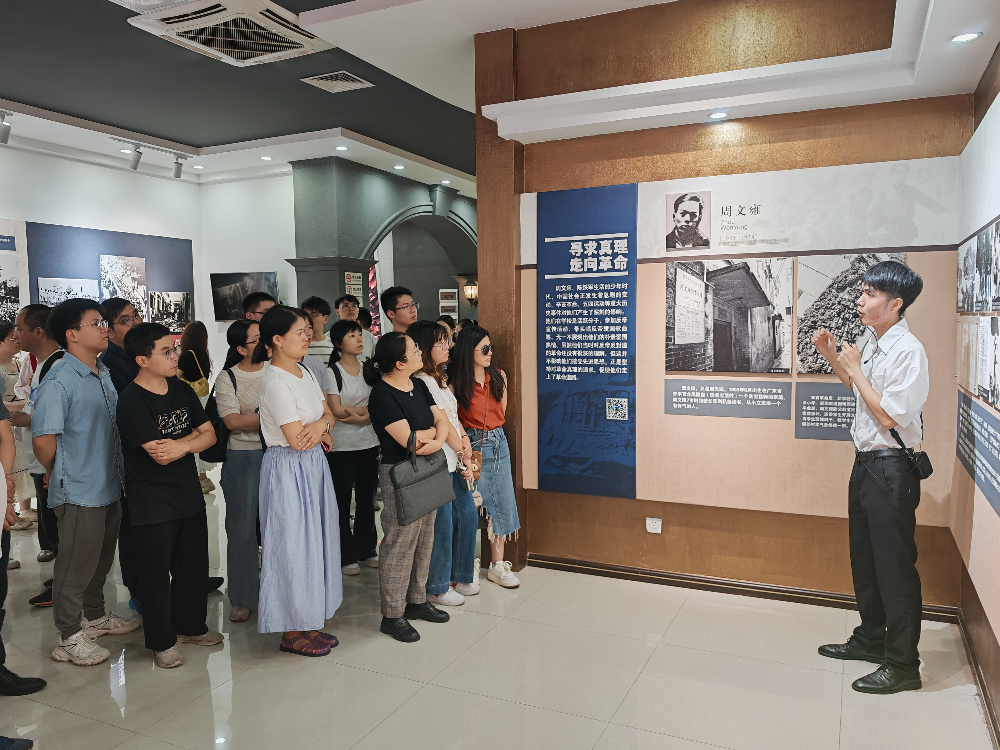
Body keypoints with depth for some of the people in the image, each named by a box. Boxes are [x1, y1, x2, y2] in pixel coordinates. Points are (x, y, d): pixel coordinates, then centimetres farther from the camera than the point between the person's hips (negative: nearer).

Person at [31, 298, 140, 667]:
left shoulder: (105, 374, 8)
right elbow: (42, 439, -21)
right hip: (79, 492, -8)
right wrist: (61, 475, -5)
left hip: (110, 486, 8)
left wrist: (116, 471, 14)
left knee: (102, 557, 21)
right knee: (77, 564, 5)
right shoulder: (59, 381, -18)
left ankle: (95, 616, 40)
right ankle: (70, 637, 21)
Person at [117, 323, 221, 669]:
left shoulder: (182, 390, 5)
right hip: (153, 501, -6)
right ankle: (161, 641, 23)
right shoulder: (132, 401, -17)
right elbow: (160, 455, -22)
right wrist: (193, 437, -9)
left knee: (193, 565, 17)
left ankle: (190, 625, 35)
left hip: (189, 494, 7)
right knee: (156, 571, 6)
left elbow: (209, 435, 3)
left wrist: (181, 445, -15)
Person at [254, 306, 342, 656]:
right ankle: (291, 631, 18)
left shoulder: (304, 372, 9)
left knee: (313, 541, 15)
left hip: (313, 466, 9)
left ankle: (307, 623, 29)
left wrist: (321, 424, -13)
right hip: (289, 470, -9)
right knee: (293, 545, 2)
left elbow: (328, 414, 10)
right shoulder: (276, 381, -19)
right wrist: (323, 430, -3)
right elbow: (297, 438, -22)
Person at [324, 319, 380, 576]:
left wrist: (355, 415, -14)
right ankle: (346, 557, 15)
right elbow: (336, 409, -14)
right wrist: (368, 410, -8)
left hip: (369, 444, 4)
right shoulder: (332, 372, -5)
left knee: (367, 500, 12)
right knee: (342, 502, 3)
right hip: (341, 447, -4)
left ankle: (366, 550, 26)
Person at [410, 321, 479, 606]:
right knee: (443, 523, 0)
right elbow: (442, 423, -15)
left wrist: (465, 441, -3)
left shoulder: (439, 378, 15)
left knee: (468, 515, 15)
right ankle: (437, 588, 17)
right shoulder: (421, 382, -17)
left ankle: (460, 577, 32)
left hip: (455, 460, 10)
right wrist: (464, 454, -7)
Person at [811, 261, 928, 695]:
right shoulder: (873, 343, 7)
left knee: (894, 565, 2)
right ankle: (870, 638, 36)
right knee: (864, 558, 19)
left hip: (891, 468, -9)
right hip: (865, 462, 9)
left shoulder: (908, 351, -19)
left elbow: (888, 415, -22)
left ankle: (903, 664, 16)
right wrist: (832, 355, 10)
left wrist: (855, 368, -16)